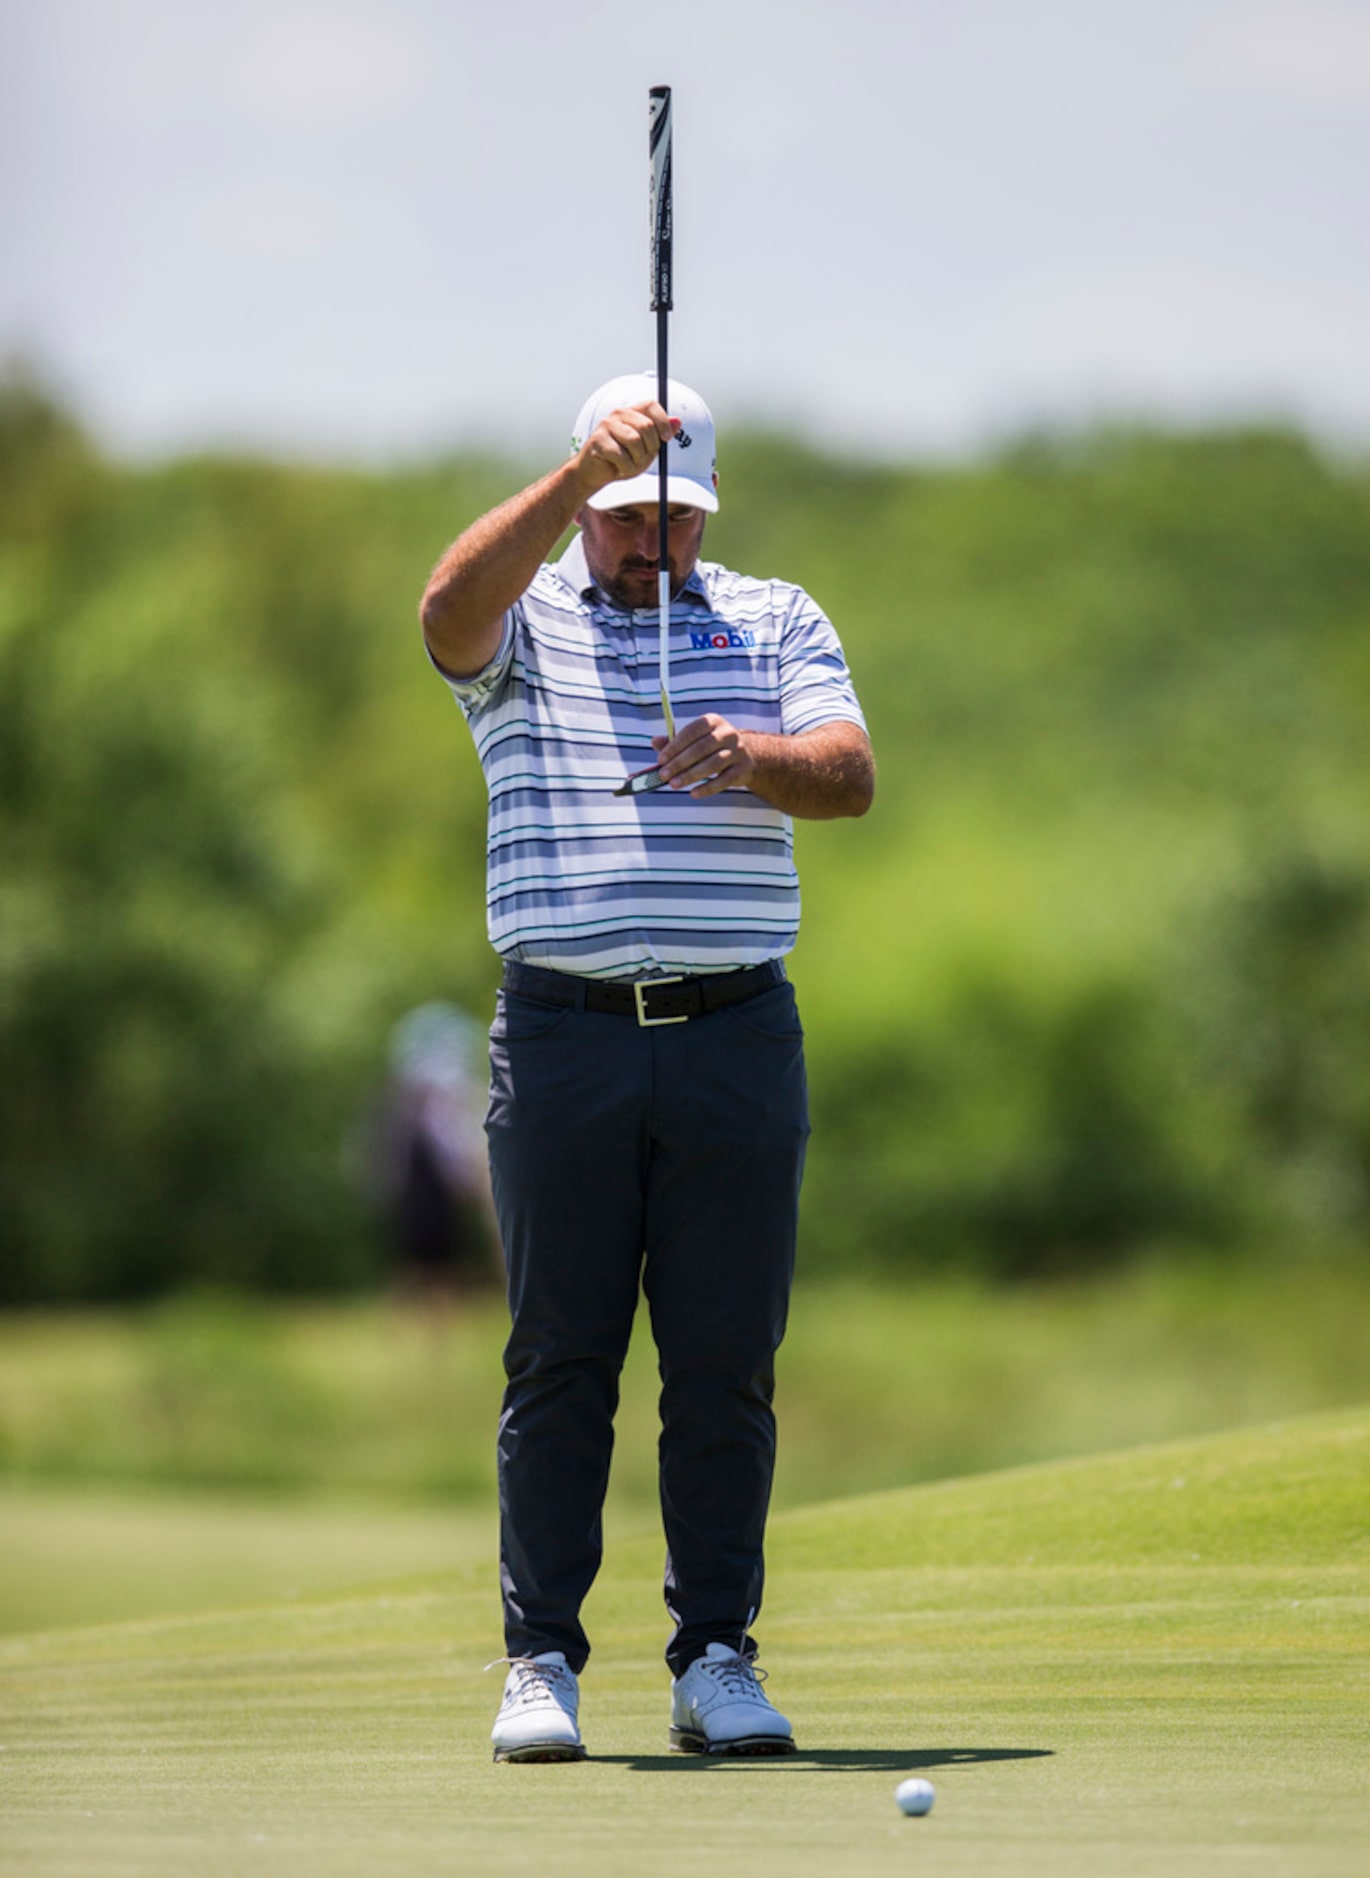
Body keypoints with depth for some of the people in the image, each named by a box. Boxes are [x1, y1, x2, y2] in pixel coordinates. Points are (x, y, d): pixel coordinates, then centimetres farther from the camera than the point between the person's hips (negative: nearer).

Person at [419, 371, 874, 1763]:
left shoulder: (778, 623, 13)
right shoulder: (525, 623, 7)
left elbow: (851, 775, -2)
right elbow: (452, 605, -18)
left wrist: (753, 757, -23)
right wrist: (580, 475, -30)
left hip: (736, 1034, 1)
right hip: (562, 1032, -1)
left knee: (727, 1363, 1)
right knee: (559, 1360, -1)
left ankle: (717, 1659, 7)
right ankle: (541, 1660, 3)